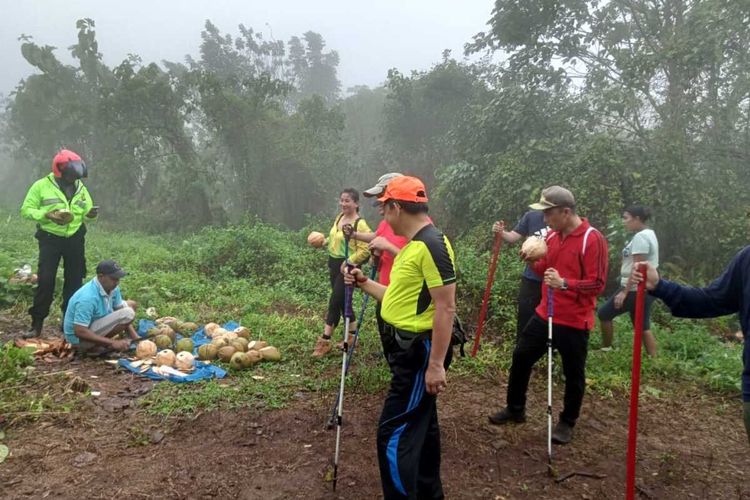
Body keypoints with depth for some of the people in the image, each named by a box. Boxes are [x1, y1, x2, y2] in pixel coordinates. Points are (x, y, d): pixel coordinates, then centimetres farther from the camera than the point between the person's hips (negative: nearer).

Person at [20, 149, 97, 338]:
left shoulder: (80, 188, 8)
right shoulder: (41, 185, -5)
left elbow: (85, 214, 13)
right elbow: (26, 209, -4)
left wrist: (90, 214, -11)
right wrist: (47, 215, -21)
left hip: (75, 239, 4)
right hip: (50, 239, -4)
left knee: (74, 281, 8)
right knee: (45, 281, -6)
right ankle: (37, 324, 4)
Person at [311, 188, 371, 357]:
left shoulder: (360, 224, -19)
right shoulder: (339, 217, 8)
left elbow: (365, 250, -23)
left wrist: (348, 263, -24)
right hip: (334, 263, 9)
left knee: (334, 301, -7)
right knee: (342, 301, 14)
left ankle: (325, 341, 0)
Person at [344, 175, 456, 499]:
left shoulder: (432, 244, -20)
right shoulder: (413, 245, 11)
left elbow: (446, 308, -24)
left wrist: (436, 364, -24)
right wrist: (365, 284, 17)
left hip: (421, 351, -11)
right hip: (409, 348, 11)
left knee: (393, 433, -5)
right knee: (420, 424, 22)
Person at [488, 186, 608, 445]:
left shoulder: (593, 239, -17)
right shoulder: (552, 235, 5)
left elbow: (597, 284, -19)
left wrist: (564, 283, -30)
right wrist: (533, 262, -4)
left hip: (574, 322, -7)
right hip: (544, 314, 7)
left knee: (573, 374, 9)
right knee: (520, 357, 12)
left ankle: (567, 423, 29)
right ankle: (515, 409, 30)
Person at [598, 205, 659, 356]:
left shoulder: (640, 237, -17)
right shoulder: (648, 234, 15)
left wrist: (625, 291, -20)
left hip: (635, 289, -10)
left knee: (604, 313, 3)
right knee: (643, 327, 13)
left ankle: (606, 350, 14)